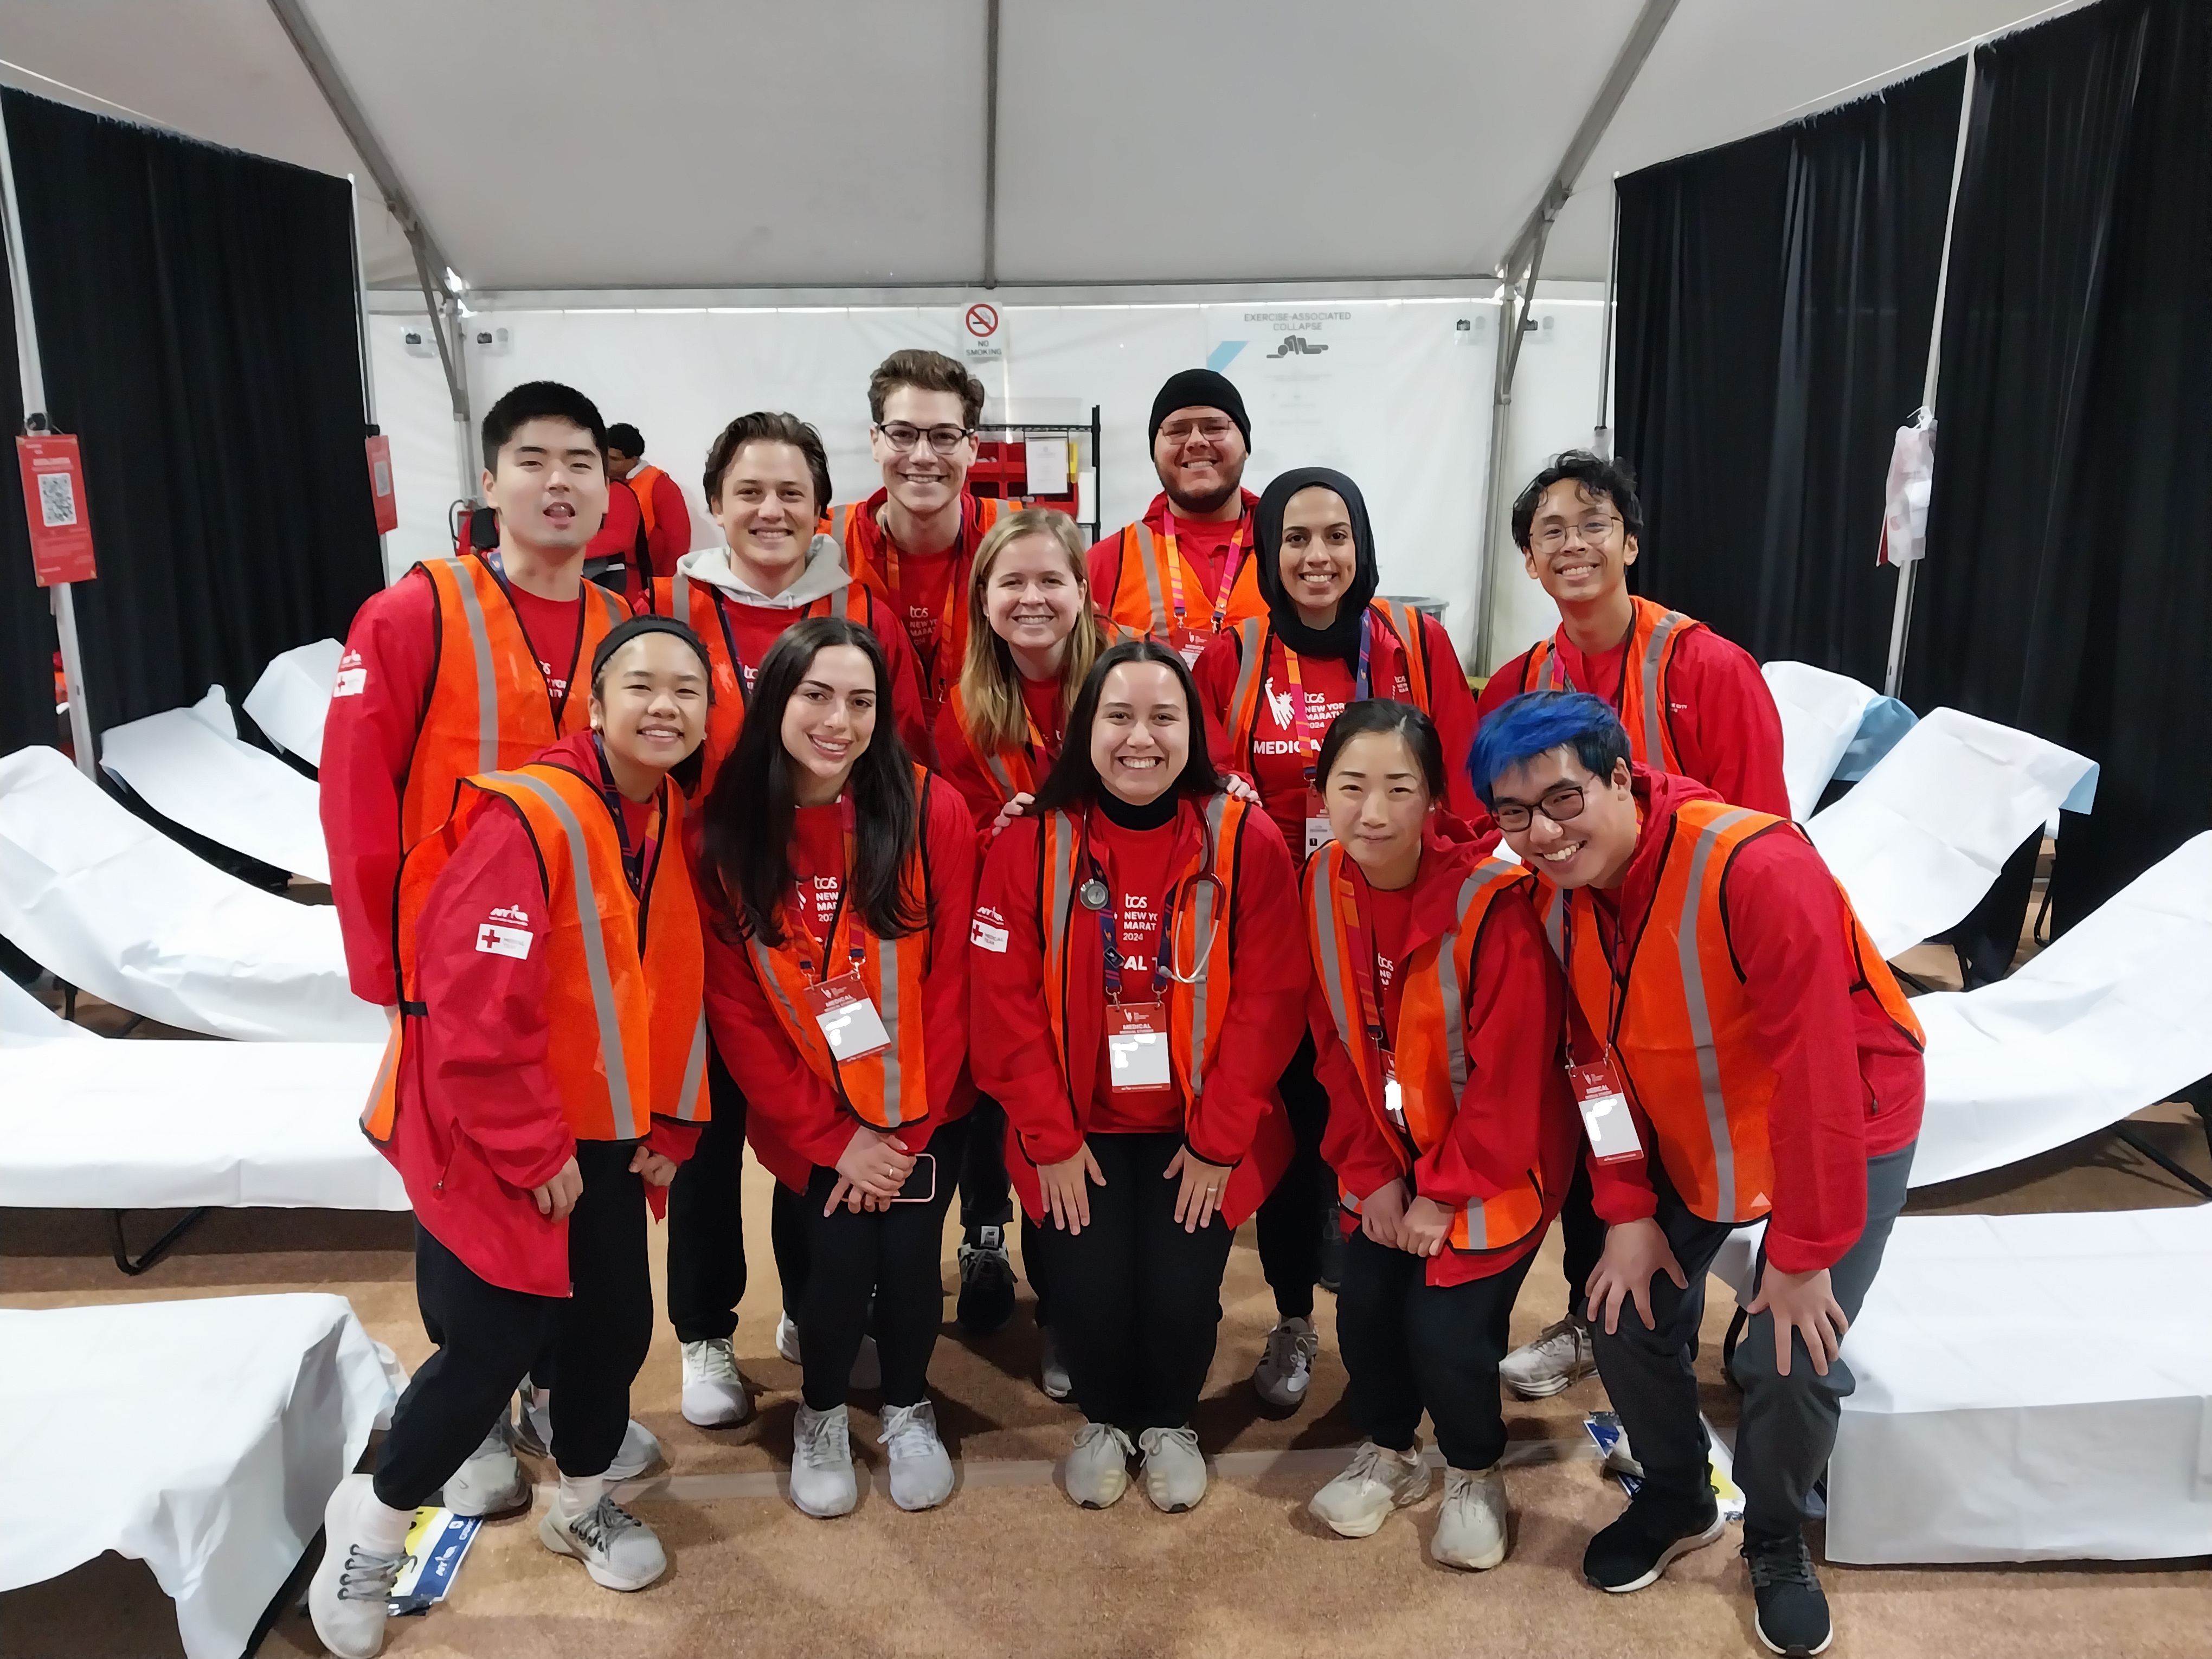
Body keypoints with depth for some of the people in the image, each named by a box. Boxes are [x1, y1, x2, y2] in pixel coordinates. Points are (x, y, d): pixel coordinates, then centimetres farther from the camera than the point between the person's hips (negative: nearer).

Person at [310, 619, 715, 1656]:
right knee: (489, 1354, -1)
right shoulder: (527, 819, -24)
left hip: (606, 1142, 7)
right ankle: (371, 1519, 28)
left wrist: (670, 1127, 5)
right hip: (489, 1147, -7)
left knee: (616, 1329, 14)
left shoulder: (678, 827, 2)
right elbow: (474, 1006, -26)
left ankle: (581, 1502, 41)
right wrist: (534, 1152, -19)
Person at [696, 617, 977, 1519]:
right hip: (812, 1115, 0)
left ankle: (909, 1411, 29)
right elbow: (732, 1007, -7)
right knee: (840, 1260, -8)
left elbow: (949, 981, -9)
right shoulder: (726, 830, -11)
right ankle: (821, 1417, 27)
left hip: (923, 1105, 0)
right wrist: (833, 1138, -9)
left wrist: (906, 1131, -8)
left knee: (908, 1257, -5)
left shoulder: (932, 812, -14)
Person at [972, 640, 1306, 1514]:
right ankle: (1102, 1420, 29)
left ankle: (1170, 1424, 28)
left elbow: (1268, 1000, -9)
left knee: (1183, 1292, -7)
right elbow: (1006, 997, -7)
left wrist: (1219, 1139, -10)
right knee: (1089, 1289, -7)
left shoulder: (1246, 838, -9)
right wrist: (1051, 1137, -9)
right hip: (1077, 1130, 1)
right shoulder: (1032, 841, -8)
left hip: (1202, 1130, 0)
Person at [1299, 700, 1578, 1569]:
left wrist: (1445, 1192, -14)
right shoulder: (1324, 887, -10)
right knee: (1364, 1308, 2)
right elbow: (1336, 1043, -1)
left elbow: (1510, 1072, -21)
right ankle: (1388, 1452, 34)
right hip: (1388, 1155, 5)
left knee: (1446, 1328, -7)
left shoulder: (1492, 902, -27)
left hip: (1492, 1160, -4)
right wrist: (1372, 1172, -4)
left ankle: (1474, 1474, 25)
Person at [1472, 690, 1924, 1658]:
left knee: (1792, 1359, -10)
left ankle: (1777, 1541, 23)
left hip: (1845, 1134, -5)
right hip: (1684, 1137, 6)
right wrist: (1627, 1209, -7)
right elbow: (1597, 1061, -3)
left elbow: (1816, 1077, -30)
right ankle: (1677, 1499, 32)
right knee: (1628, 1314, 1)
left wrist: (1802, 1252, -23)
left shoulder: (1757, 871, -34)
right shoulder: (1559, 899, -12)